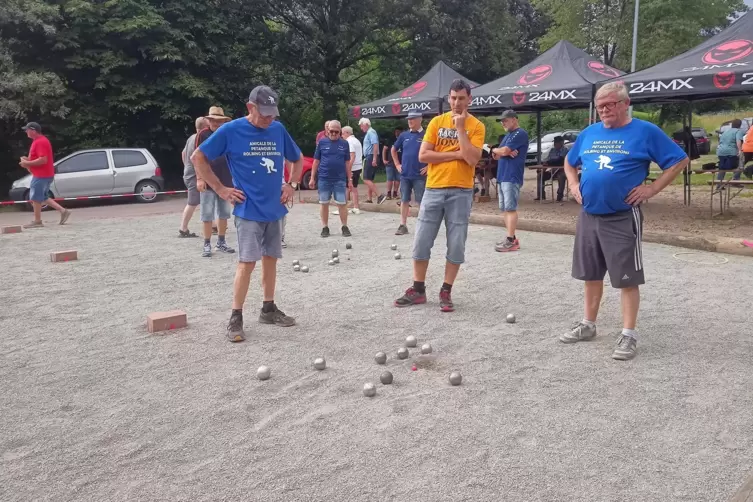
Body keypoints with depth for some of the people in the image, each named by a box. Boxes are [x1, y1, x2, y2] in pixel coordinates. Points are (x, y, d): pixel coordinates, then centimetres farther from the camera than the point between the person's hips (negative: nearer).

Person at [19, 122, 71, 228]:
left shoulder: (40, 142, -18)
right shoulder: (40, 140, 15)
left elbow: (43, 160, -27)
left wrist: (27, 163, -19)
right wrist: (28, 159, 11)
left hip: (41, 175, -11)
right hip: (44, 174, 11)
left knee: (35, 198, -3)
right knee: (43, 197, 15)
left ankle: (37, 221, 5)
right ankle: (63, 211, 11)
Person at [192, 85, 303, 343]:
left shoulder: (279, 129, 5)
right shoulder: (231, 130, -8)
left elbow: (298, 159, 20)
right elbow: (198, 157, -3)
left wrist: (292, 185, 6)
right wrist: (221, 189, -7)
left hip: (275, 209, 5)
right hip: (248, 210, -5)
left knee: (270, 258, 12)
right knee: (247, 262, -9)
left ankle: (268, 309, 24)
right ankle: (236, 318, 0)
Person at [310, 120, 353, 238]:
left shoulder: (344, 144, 4)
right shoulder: (322, 142, 2)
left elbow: (347, 162, 8)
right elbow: (316, 161, 5)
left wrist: (350, 179, 6)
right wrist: (312, 177, 2)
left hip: (340, 179, 0)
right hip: (324, 179, 0)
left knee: (342, 204, 2)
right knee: (324, 204, 6)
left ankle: (345, 227, 13)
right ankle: (325, 228, 16)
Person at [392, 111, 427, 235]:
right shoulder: (404, 135, 7)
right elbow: (394, 150, 21)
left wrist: (429, 166, -10)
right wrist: (397, 164, 13)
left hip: (419, 176, -4)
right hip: (404, 175, 4)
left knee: (422, 202, 1)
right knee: (404, 201, 8)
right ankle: (403, 226, 15)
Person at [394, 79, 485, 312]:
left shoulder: (476, 126, 0)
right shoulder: (437, 122, 6)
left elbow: (472, 159, -14)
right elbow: (423, 155, -3)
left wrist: (460, 128, -12)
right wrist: (456, 154, -9)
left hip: (461, 192, -2)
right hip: (434, 189, 2)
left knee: (456, 246, 2)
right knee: (421, 242, 4)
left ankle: (446, 292, 15)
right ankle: (418, 290, 17)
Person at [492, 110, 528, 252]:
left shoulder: (520, 134, -9)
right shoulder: (508, 135, 22)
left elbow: (503, 151, -17)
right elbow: (496, 156, 16)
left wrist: (495, 150, 6)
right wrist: (506, 152, -5)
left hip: (511, 177, -10)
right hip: (502, 177, 10)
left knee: (510, 208, -11)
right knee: (504, 209, 9)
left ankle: (511, 241, -11)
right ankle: (511, 237, 14)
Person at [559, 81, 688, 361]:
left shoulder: (645, 132, -5)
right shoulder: (589, 133, 10)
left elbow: (680, 160, -3)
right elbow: (569, 162, 25)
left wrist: (652, 189, -10)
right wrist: (574, 184, 8)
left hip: (623, 218, -5)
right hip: (588, 217, 5)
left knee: (627, 279, -1)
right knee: (591, 275, 14)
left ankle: (629, 335, 8)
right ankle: (588, 326, 27)